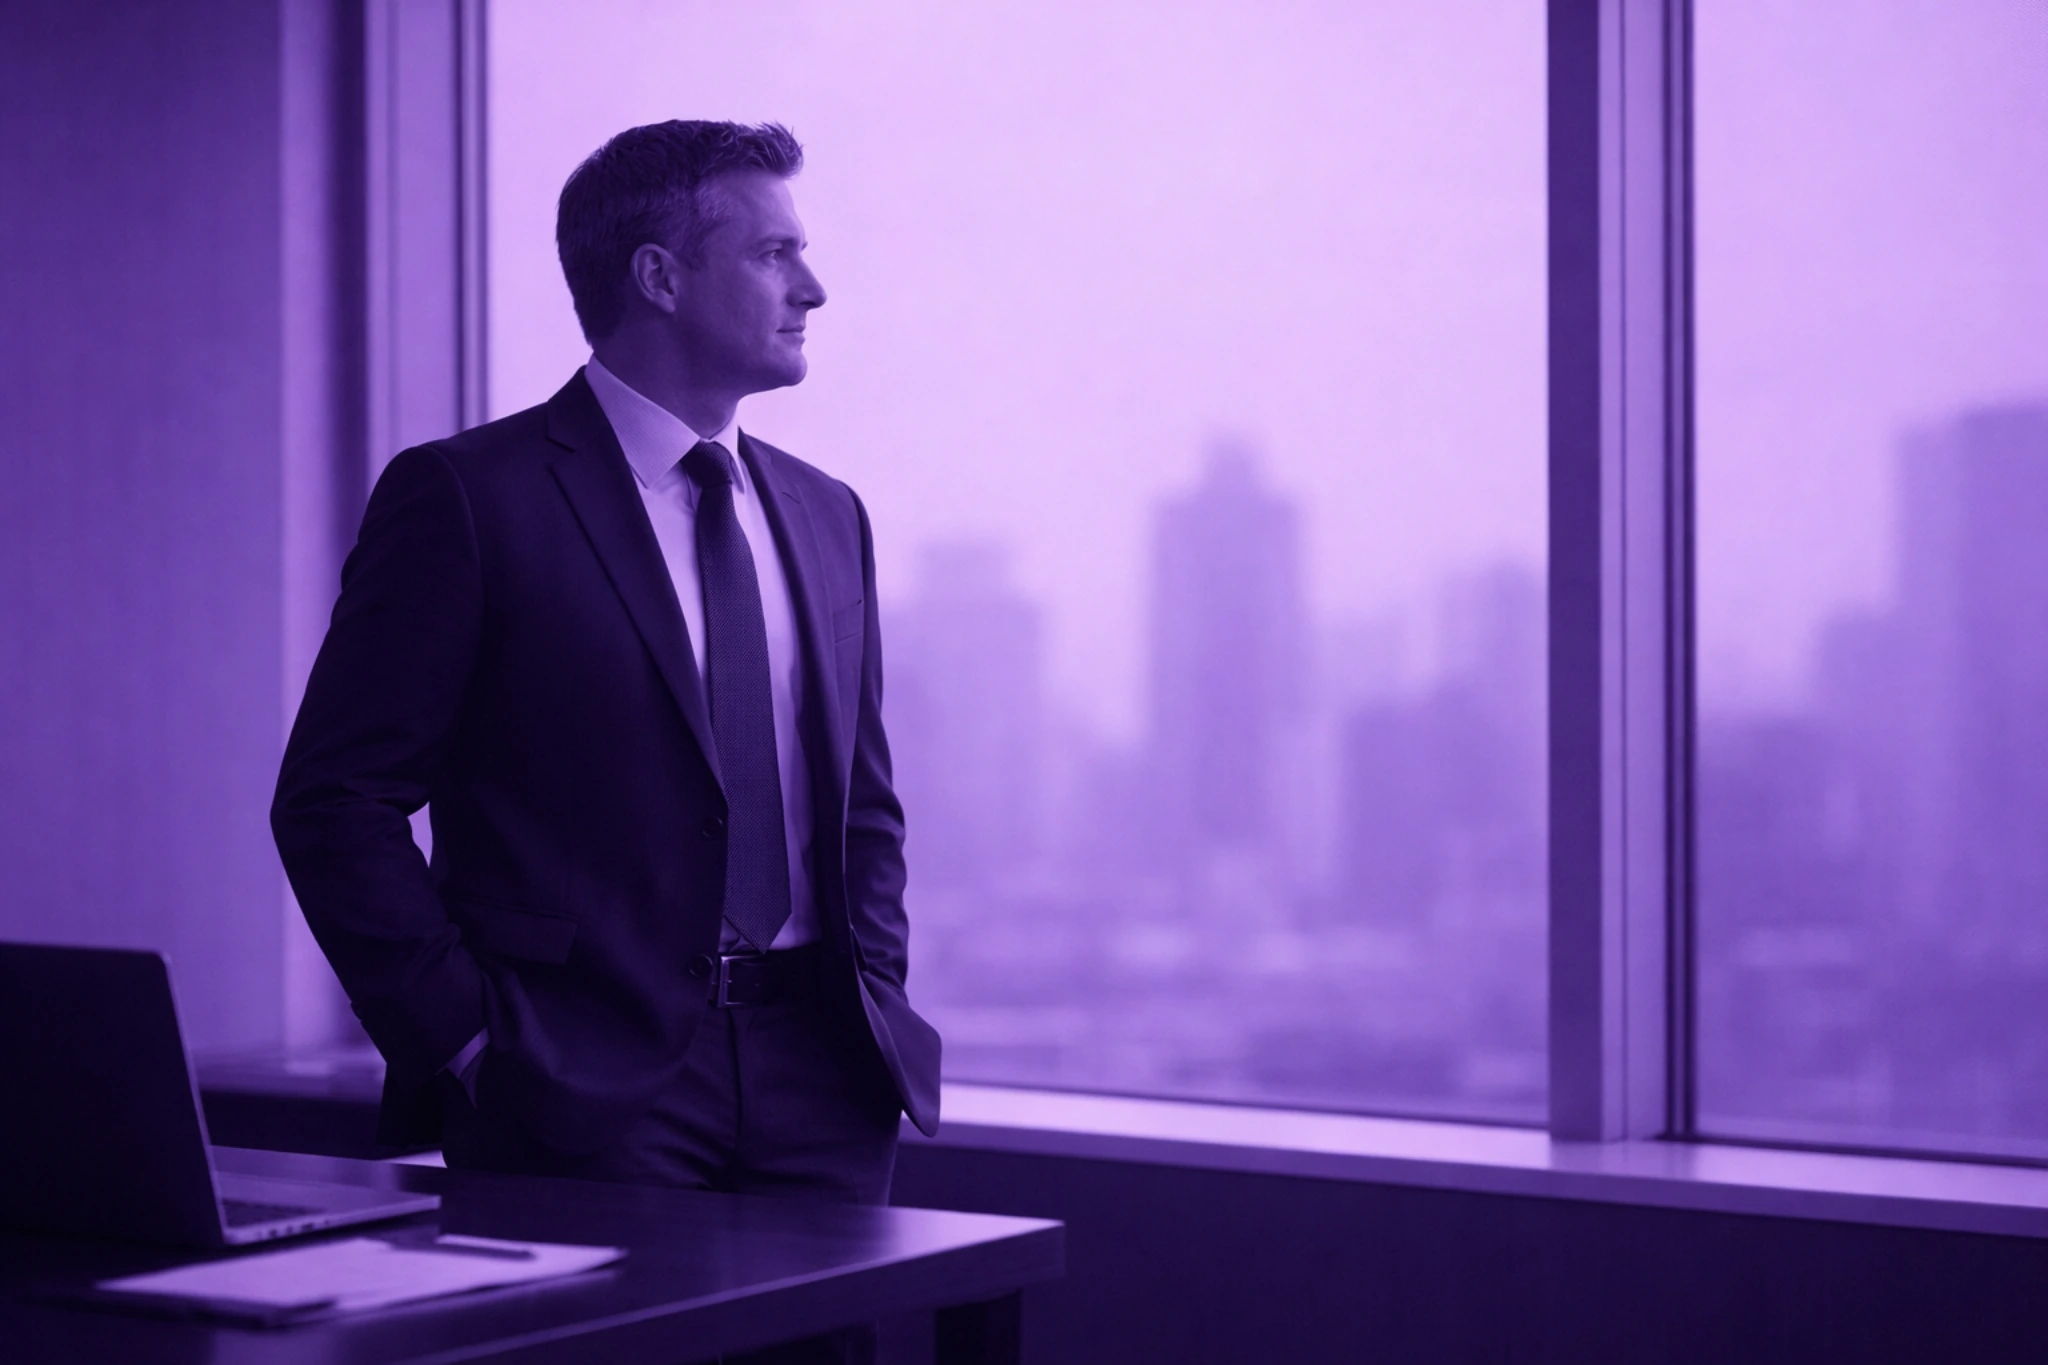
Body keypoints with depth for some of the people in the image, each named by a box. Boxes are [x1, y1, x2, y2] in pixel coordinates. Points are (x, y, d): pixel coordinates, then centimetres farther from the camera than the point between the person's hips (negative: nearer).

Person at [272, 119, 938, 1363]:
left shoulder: (826, 514, 15)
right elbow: (336, 796, -7)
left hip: (821, 1081, 5)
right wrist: (462, 1035, -11)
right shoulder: (469, 497, -5)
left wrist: (874, 1002, 9)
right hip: (586, 1083, -5)